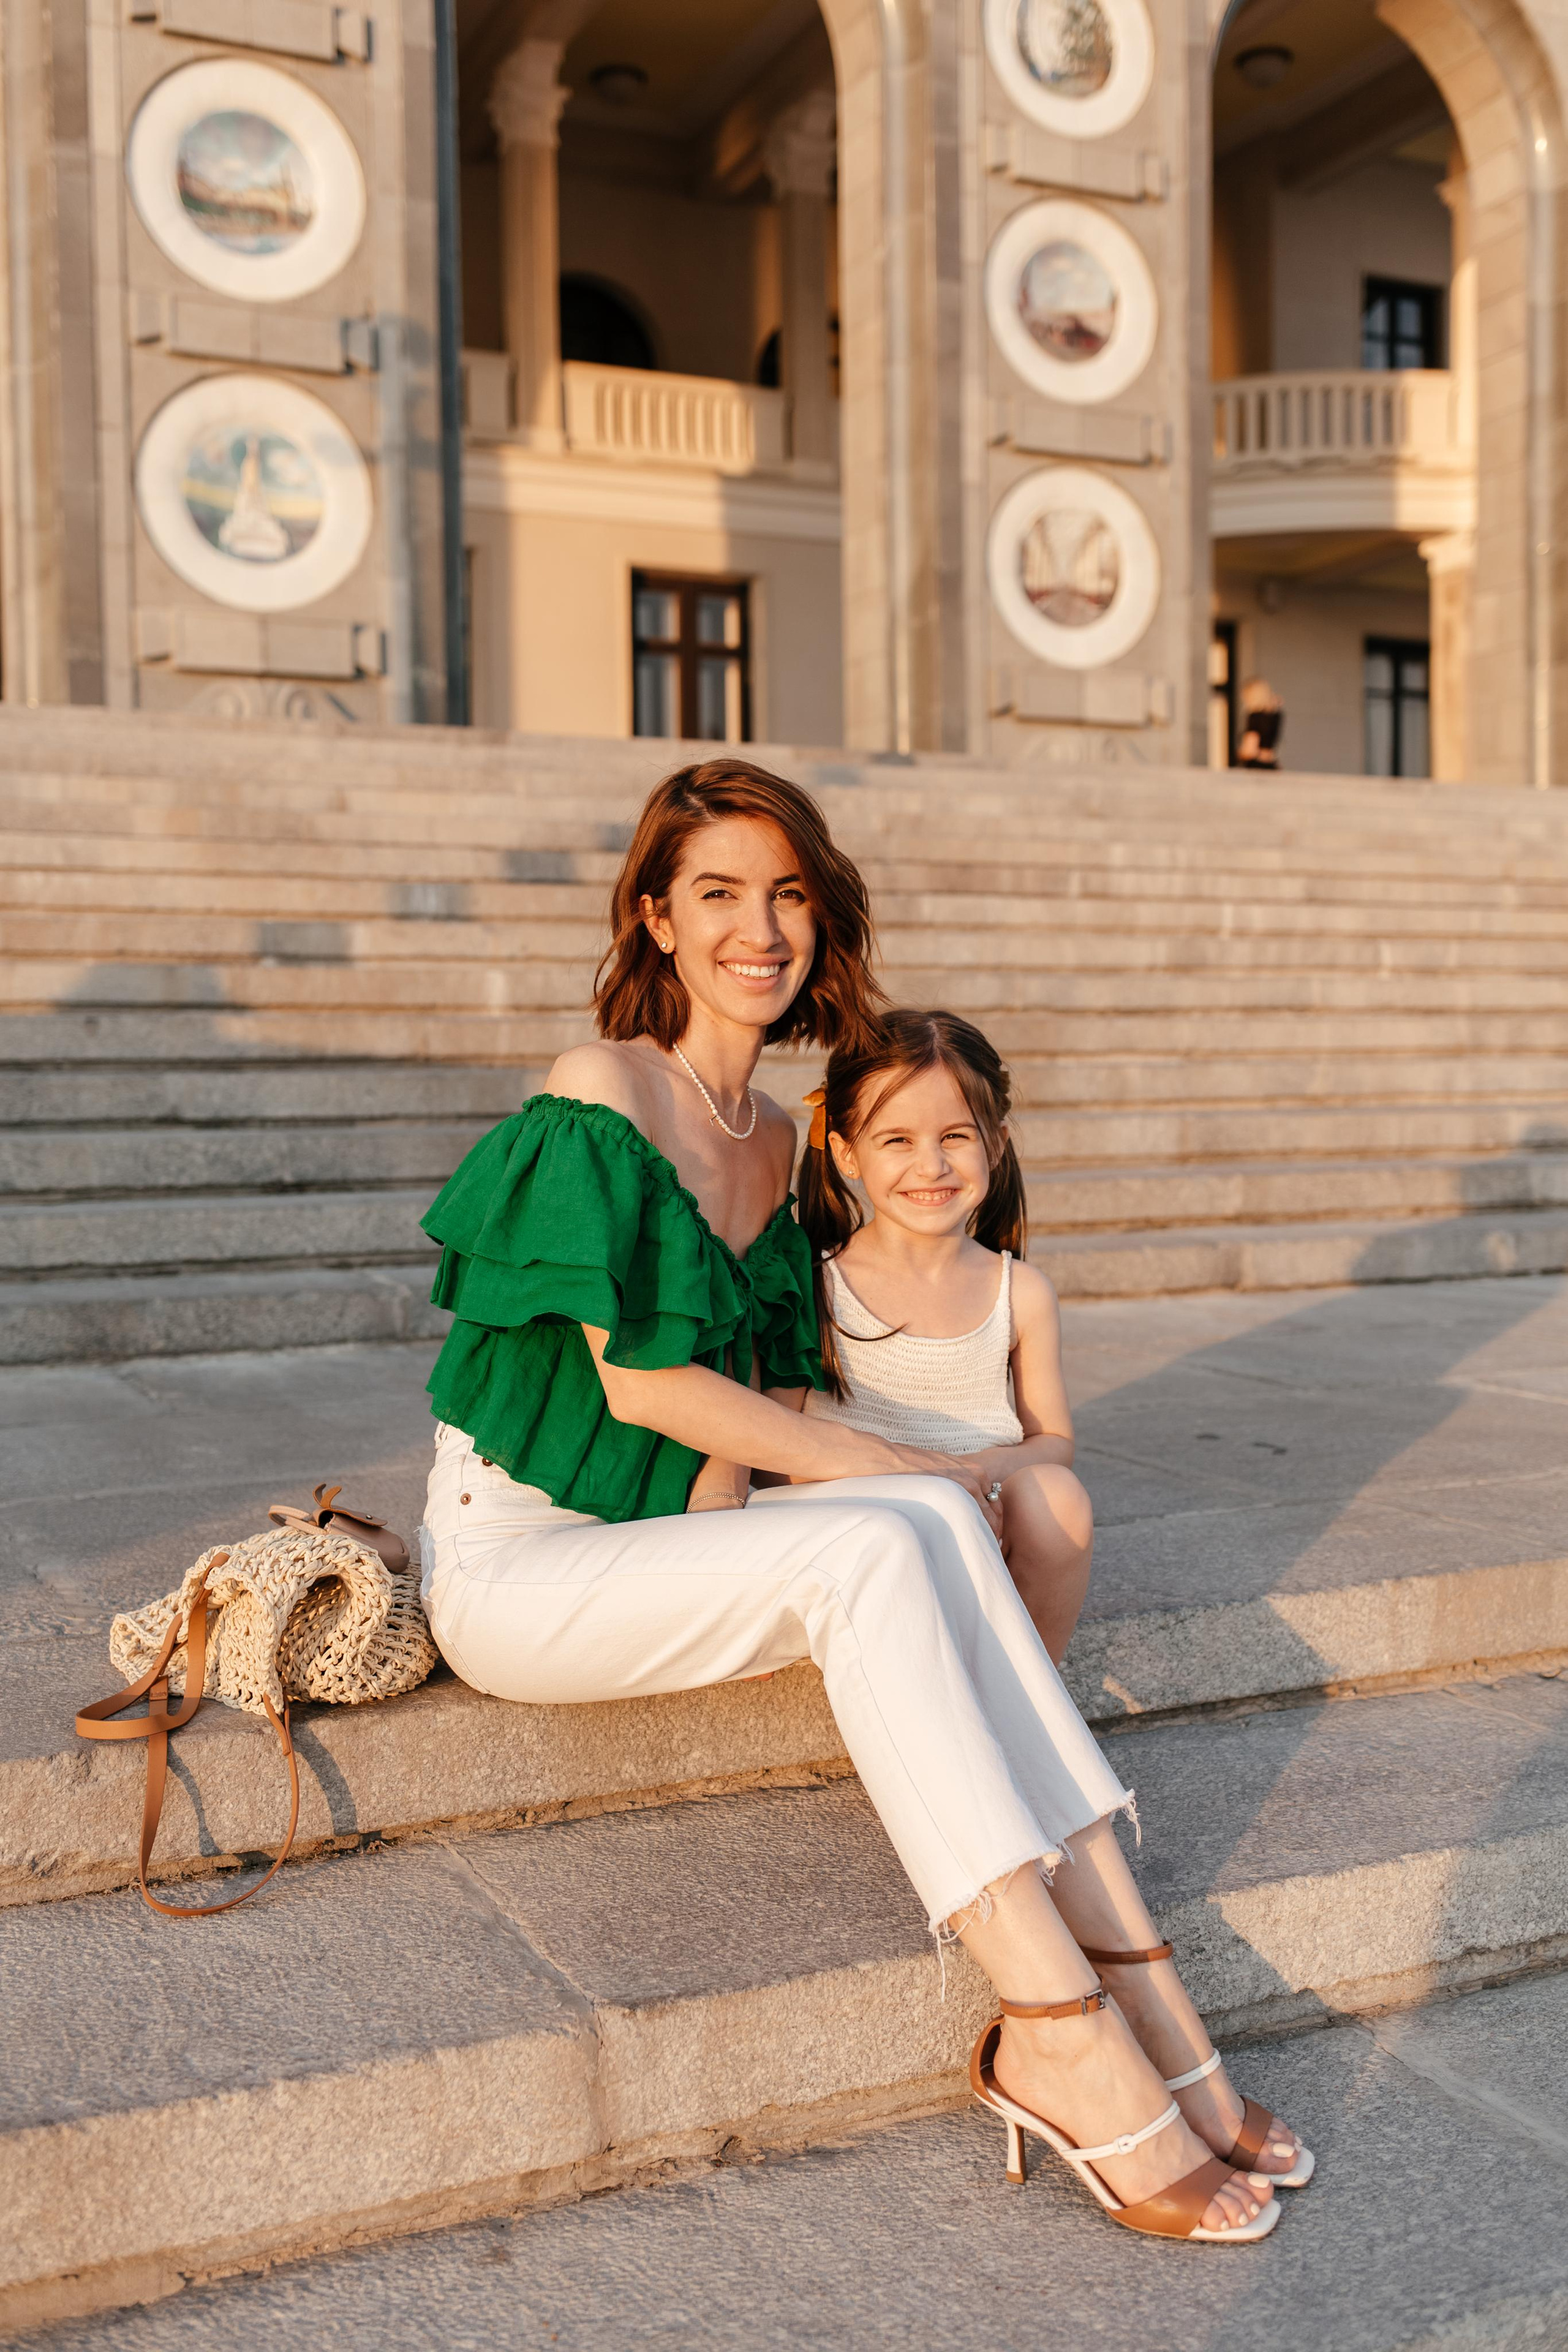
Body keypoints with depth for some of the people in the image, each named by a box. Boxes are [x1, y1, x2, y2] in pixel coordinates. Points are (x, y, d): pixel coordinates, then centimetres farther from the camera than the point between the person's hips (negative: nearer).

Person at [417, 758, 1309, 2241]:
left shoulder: (778, 1145, 10)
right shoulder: (603, 1093, -13)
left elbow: (743, 1387, 8)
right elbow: (636, 1378, -18)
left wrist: (726, 1502, -14)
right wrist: (879, 1464, -15)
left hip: (649, 1542, 6)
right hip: (510, 1561, -6)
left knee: (935, 1526, -22)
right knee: (875, 1547, -28)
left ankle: (1119, 1980, -23)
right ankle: (1074, 2038, -29)